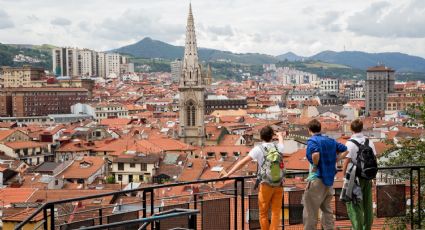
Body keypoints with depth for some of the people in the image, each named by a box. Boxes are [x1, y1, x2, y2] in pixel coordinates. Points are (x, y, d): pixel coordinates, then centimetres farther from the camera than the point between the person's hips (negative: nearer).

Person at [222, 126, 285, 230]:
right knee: (276, 213, 8)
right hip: (279, 184, 3)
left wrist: (228, 174, -7)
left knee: (263, 213, 10)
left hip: (266, 184, -3)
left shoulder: (258, 148, -7)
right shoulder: (278, 147, 4)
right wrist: (280, 136, 54)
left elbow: (242, 162, -11)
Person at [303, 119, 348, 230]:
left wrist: (315, 165, -14)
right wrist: (334, 161, 9)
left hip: (317, 178, -7)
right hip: (329, 179, 7)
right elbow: (345, 150, 14)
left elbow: (315, 154, -31)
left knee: (310, 211, 1)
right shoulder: (331, 140, 10)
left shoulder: (312, 140, -12)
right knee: (327, 209, 19)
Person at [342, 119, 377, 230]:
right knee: (367, 204, 15)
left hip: (355, 177, -6)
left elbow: (346, 162, -16)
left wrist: (344, 175, -5)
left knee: (355, 205, 2)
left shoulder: (350, 143, -13)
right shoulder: (369, 141, 4)